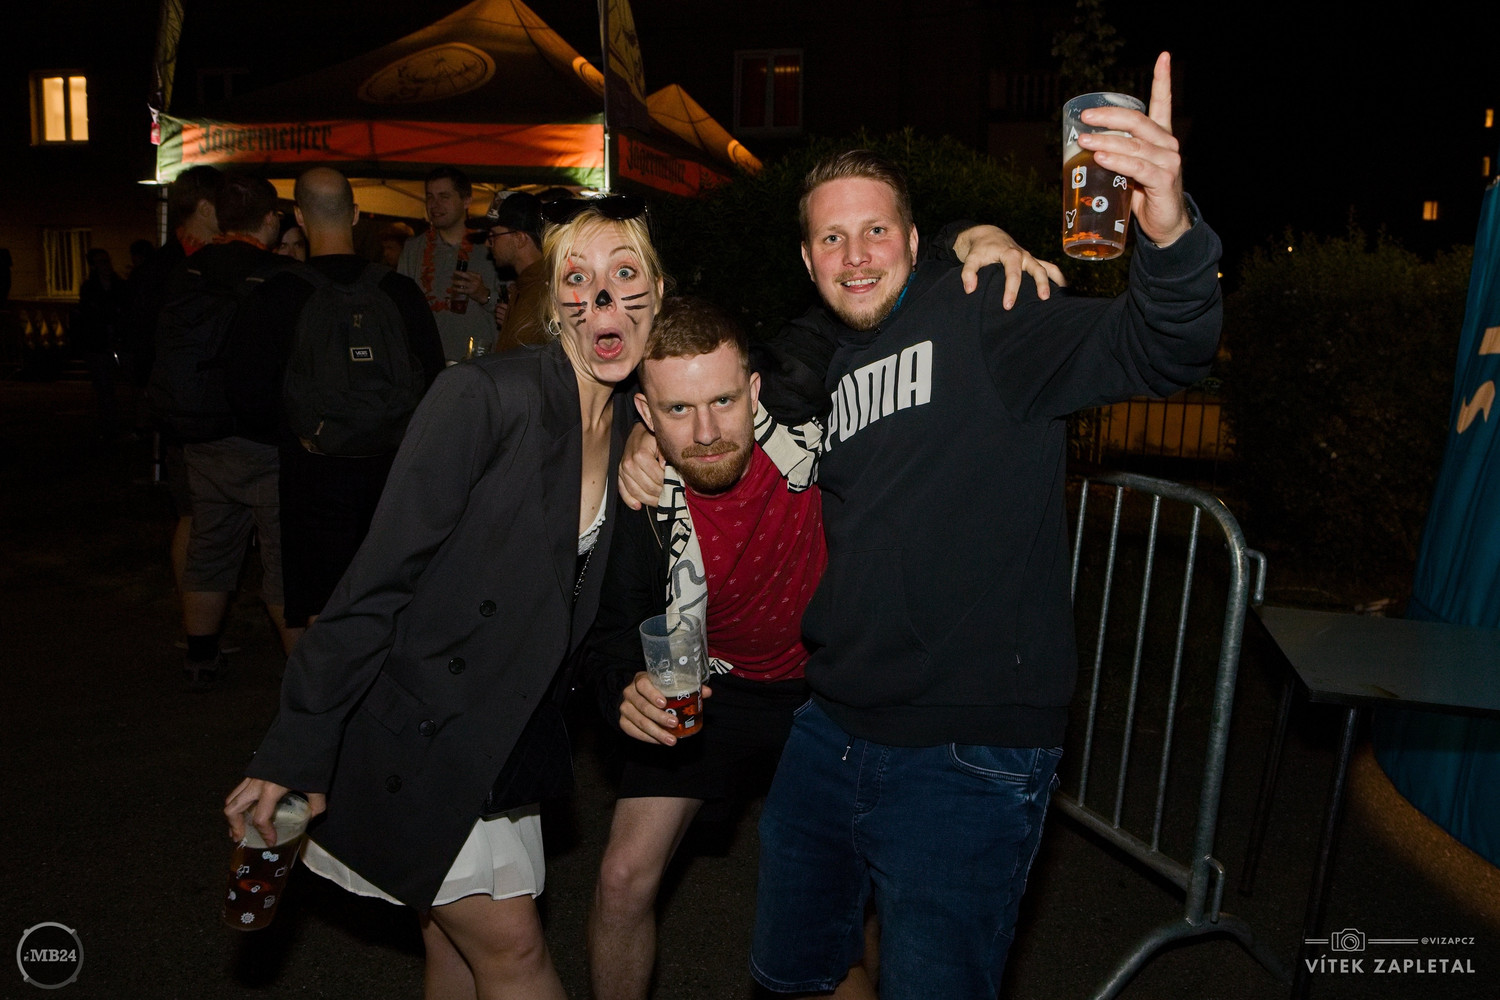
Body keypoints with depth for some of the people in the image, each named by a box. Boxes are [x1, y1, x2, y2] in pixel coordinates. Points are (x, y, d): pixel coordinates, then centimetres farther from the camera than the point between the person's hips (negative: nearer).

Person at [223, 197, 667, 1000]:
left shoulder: (631, 428, 2)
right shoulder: (483, 397, -21)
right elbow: (379, 577, -21)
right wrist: (294, 751, -20)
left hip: (504, 732, 6)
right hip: (413, 728, -6)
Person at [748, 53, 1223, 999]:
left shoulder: (980, 317, -9)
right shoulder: (824, 359, 13)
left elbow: (1156, 351, -25)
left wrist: (1172, 236, -46)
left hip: (966, 759, -7)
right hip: (830, 734, 8)